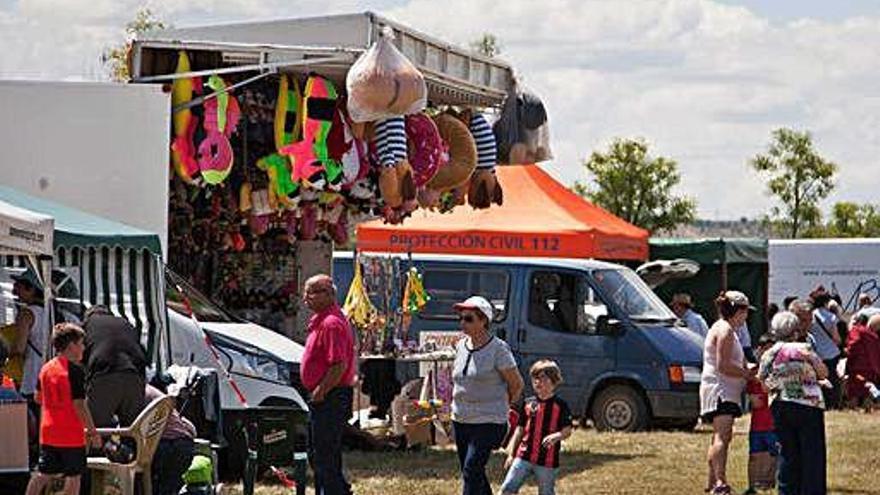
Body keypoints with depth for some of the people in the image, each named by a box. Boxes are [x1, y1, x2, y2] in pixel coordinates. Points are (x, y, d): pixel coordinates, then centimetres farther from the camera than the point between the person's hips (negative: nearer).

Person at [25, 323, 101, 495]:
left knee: (42, 474, 12)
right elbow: (79, 405, -18)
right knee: (73, 476, 4)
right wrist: (93, 431, -12)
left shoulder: (46, 368, 5)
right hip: (72, 435, -6)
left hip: (48, 434, 6)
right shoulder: (75, 371, -15)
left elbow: (38, 398, 15)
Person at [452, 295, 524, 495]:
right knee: (473, 473, 11)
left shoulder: (498, 349, -12)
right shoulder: (461, 346, 7)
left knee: (471, 471, -16)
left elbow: (517, 384, -3)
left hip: (488, 422, -7)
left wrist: (502, 406, 7)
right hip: (460, 420, 7)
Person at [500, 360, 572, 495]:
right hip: (524, 456, 3)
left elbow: (567, 431, -7)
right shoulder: (528, 403, 8)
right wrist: (511, 453, 8)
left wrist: (555, 436, -29)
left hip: (547, 460, -3)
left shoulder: (560, 405, -4)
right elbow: (520, 429, 12)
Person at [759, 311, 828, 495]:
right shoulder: (804, 349, -9)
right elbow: (823, 373, -1)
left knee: (787, 452, 11)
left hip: (779, 406, 4)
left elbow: (765, 384, 7)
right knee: (812, 452, 3)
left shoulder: (768, 355, 1)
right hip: (808, 404, -4)